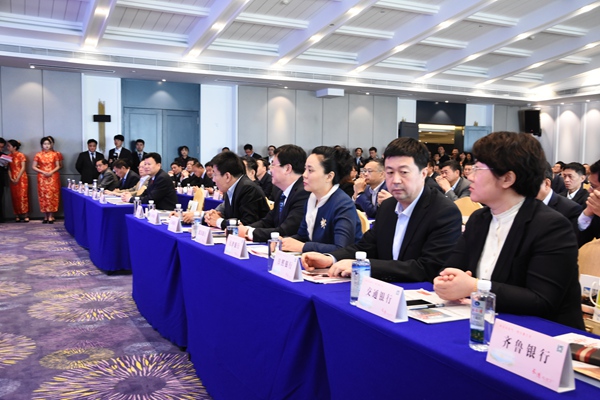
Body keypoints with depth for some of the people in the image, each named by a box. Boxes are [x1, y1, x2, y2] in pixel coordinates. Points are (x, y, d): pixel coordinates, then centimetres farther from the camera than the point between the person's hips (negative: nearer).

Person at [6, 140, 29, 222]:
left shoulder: (21, 155, -5)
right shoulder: (9, 156, 9)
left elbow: (23, 168, -8)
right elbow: (9, 169, 7)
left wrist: (18, 178, -14)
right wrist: (11, 178, -6)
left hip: (21, 178, -5)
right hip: (13, 179, 5)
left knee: (23, 196, -6)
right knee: (15, 197, 3)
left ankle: (25, 215, -4)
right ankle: (17, 215, 7)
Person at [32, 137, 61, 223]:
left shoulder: (55, 154, 4)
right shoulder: (38, 155, 2)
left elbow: (58, 166, 4)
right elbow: (33, 167, 3)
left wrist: (51, 172, -12)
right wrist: (43, 172, -10)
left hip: (53, 177, 0)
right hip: (42, 178, 0)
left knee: (52, 196, -2)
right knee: (43, 196, 0)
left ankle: (51, 216, 2)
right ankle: (45, 216, 7)